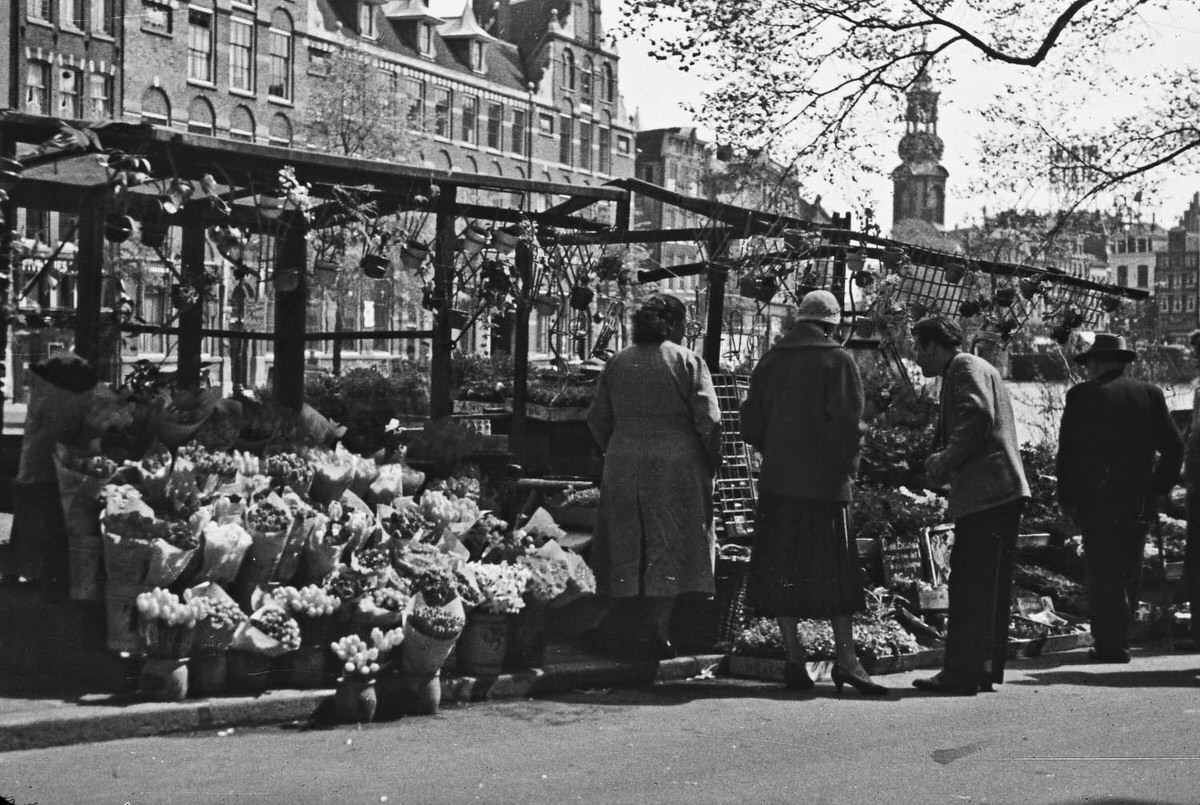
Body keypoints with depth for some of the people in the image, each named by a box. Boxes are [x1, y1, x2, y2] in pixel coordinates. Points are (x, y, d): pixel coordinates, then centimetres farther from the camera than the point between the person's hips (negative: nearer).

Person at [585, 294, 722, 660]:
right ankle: (659, 632, -2)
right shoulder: (689, 362, -4)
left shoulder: (616, 363, 8)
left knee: (625, 547, 12)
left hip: (623, 467, 4)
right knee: (669, 549, 1)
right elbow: (708, 420, -10)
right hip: (676, 466, -4)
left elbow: (597, 418, 8)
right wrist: (711, 460, 2)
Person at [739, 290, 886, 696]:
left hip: (777, 480, 4)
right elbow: (847, 422, -12)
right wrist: (846, 464, -1)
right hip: (823, 481, -4)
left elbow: (751, 425, 12)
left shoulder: (770, 361, 12)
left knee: (783, 570, 7)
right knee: (833, 569, 0)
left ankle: (794, 660, 6)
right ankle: (845, 659, -5)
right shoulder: (837, 360, -3)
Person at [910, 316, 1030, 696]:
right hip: (995, 494, 10)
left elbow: (978, 420, -20)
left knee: (972, 587, -10)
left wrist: (945, 462, -12)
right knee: (986, 588, 12)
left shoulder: (966, 369, -5)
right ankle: (984, 670, 16)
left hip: (987, 494, -10)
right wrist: (942, 459, 12)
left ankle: (962, 673, -10)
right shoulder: (966, 371, 27)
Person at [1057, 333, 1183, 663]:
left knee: (1102, 576, 2)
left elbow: (1067, 451, -5)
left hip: (1097, 502, -3)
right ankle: (1116, 641, 20)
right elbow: (1174, 446, 3)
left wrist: (1066, 499, 2)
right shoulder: (1150, 394, 6)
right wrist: (1158, 487, 11)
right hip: (1139, 503, 3)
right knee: (1127, 573, 15)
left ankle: (1111, 646, -2)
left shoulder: (1081, 395, -4)